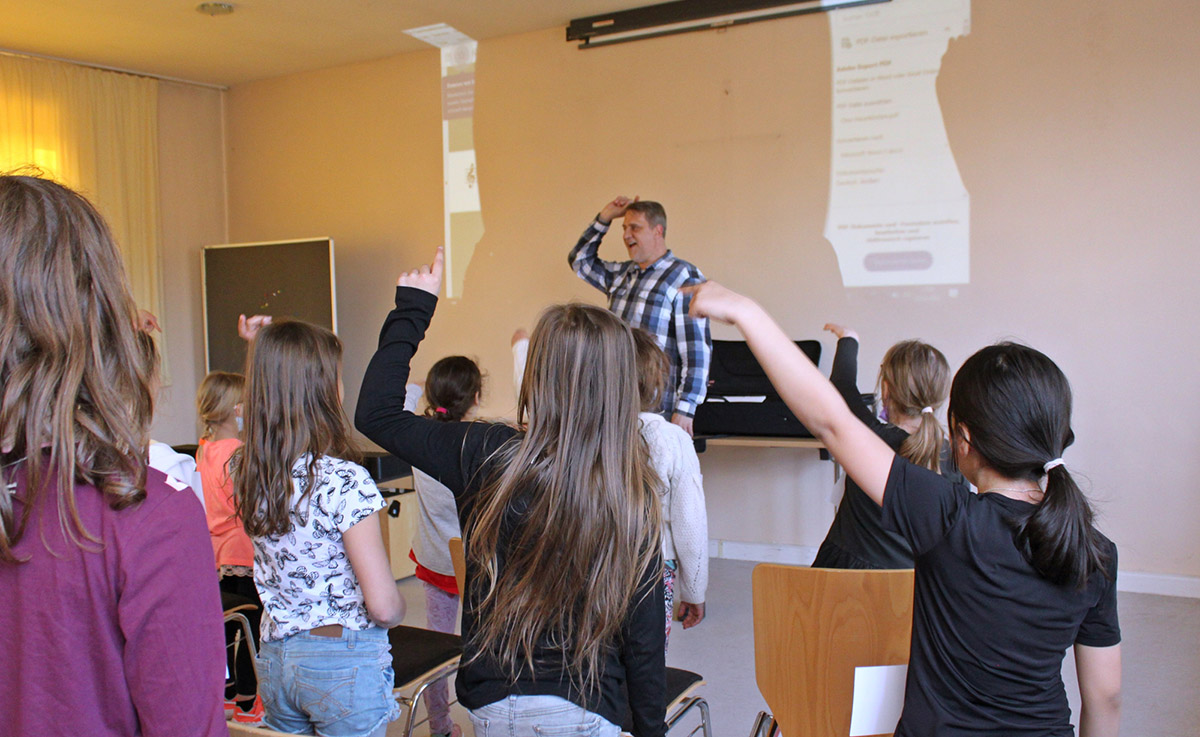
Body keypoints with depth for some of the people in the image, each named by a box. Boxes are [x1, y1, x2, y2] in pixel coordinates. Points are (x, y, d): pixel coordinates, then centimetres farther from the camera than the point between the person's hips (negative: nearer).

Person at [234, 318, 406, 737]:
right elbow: (383, 605, -25)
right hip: (343, 663, -6)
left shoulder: (245, 472, -6)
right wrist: (396, 611, 0)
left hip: (274, 658, 6)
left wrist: (266, 357, 14)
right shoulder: (344, 482, -25)